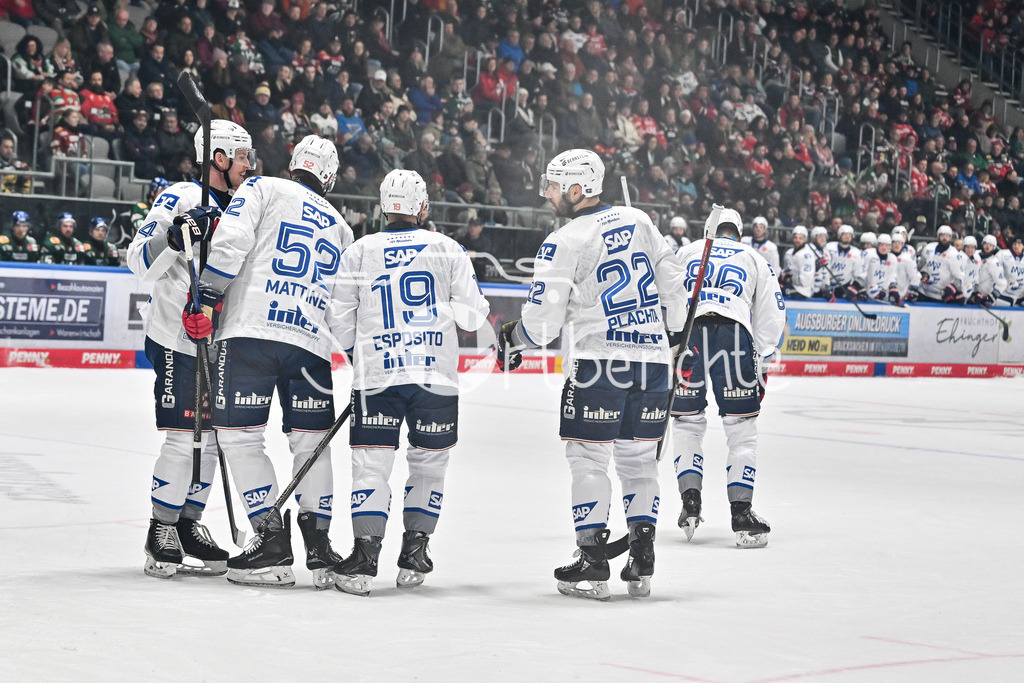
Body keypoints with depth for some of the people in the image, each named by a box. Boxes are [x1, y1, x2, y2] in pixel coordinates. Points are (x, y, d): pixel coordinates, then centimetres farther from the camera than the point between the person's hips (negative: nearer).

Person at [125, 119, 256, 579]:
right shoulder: (181, 199, -9)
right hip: (177, 339, -8)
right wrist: (176, 234, -33)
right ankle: (161, 531, 1)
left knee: (212, 438, 10)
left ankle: (188, 525, 21)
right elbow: (140, 260, -18)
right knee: (185, 438, -11)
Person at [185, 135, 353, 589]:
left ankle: (272, 541, -4)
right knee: (311, 442, 13)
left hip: (251, 330, -4)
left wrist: (205, 299, -1)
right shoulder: (340, 228, 25)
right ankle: (319, 545, 9)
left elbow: (230, 243, -6)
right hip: (313, 343, 4)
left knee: (240, 435, 1)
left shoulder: (263, 189, 10)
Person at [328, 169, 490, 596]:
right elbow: (474, 315, 3)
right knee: (429, 464, 13)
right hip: (437, 376, 0)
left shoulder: (359, 251, 6)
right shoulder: (448, 249, 5)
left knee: (372, 464, 2)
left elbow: (340, 319, 8)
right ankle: (413, 556, 12)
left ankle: (364, 557, -8)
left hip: (376, 375, 0)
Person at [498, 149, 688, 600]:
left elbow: (542, 319, -7)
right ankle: (641, 565, 12)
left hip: (598, 363, -6)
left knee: (588, 460, 3)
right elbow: (671, 283, 15)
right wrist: (680, 332, 28)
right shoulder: (638, 221, 9)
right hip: (653, 360, 6)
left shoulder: (565, 242, -8)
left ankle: (593, 567, 2)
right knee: (639, 460, 13)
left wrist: (511, 342, 11)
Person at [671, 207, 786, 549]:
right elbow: (773, 314, 18)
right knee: (742, 430, 5)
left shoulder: (687, 252, 26)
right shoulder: (754, 259, 25)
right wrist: (762, 365, 21)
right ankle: (742, 514, -2)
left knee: (687, 423, 15)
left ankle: (690, 503, 3)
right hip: (734, 335, -1)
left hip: (684, 333, 1)